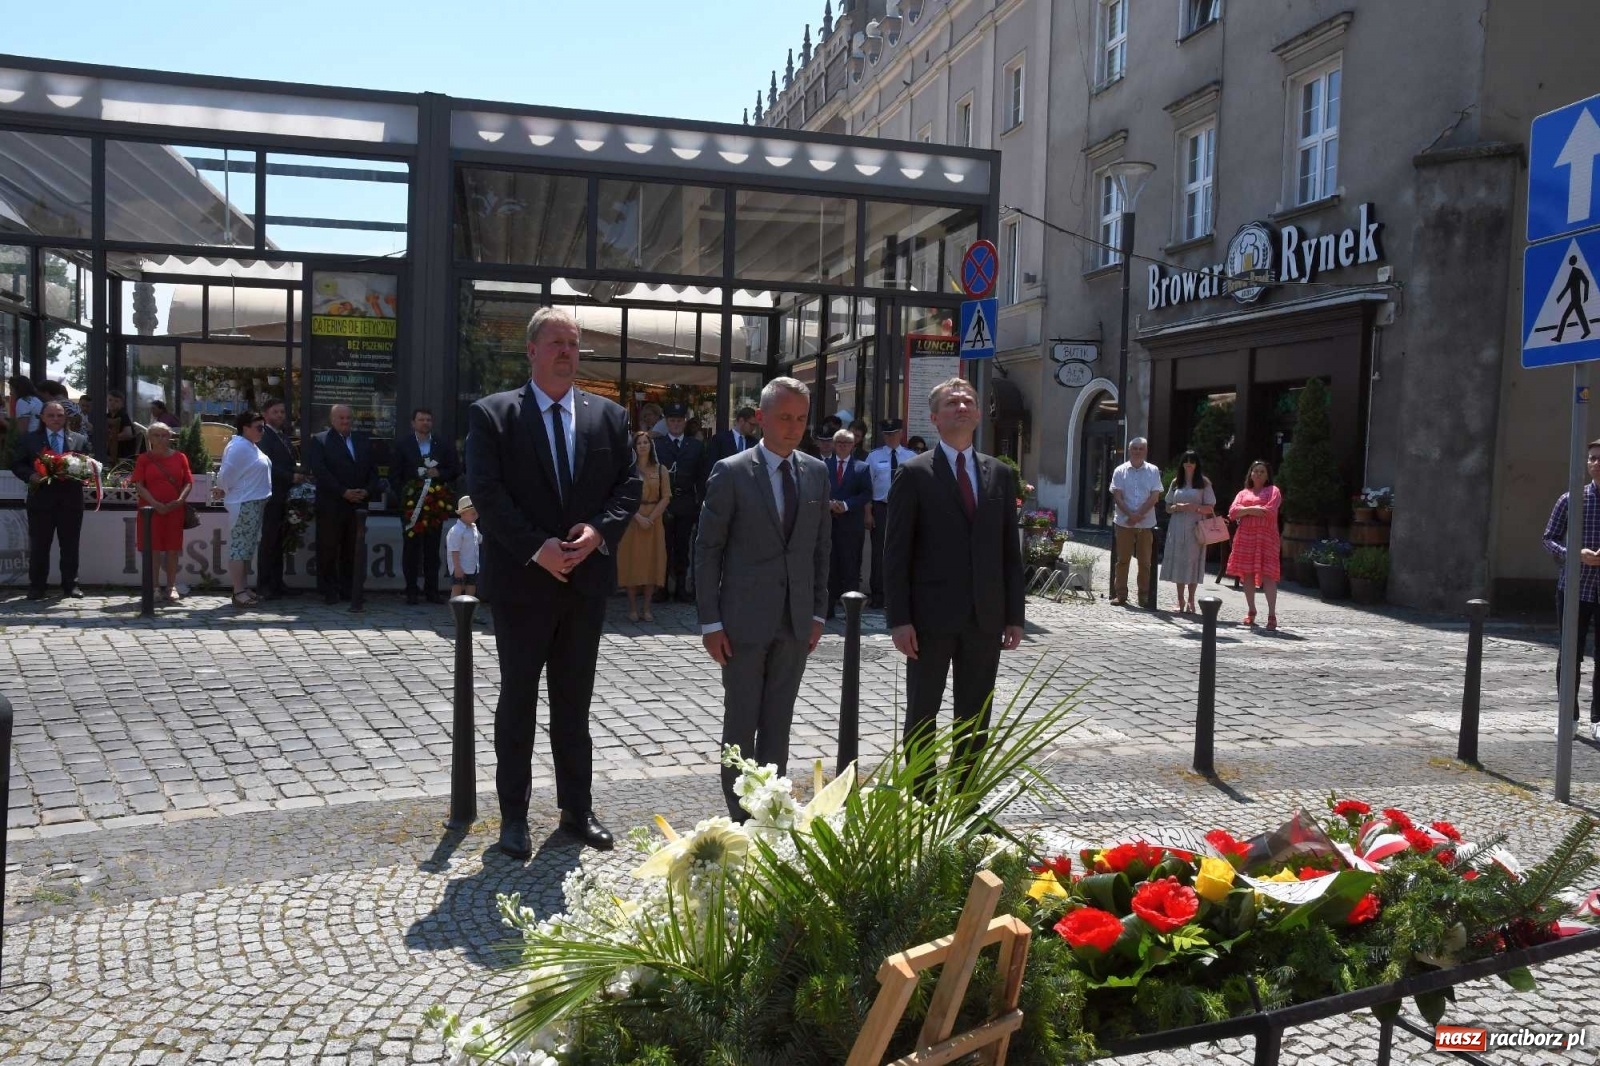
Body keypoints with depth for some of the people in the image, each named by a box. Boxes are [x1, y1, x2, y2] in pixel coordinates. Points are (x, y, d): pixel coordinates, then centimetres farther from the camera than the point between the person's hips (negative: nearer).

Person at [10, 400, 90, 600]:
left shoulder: (80, 440, 8)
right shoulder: (30, 440, 7)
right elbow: (17, 464, 7)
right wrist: (31, 475, -11)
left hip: (70, 501, 0)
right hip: (41, 500, 0)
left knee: (70, 546, 6)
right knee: (38, 546, 4)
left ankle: (70, 585, 14)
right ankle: (36, 587, 12)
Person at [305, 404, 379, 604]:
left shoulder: (363, 441, 17)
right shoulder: (320, 441, 1)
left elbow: (373, 471, 14)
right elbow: (320, 471, -9)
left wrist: (368, 491, -5)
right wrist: (343, 492, -16)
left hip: (358, 505, 4)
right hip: (330, 505, -4)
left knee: (353, 550, 5)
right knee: (328, 550, 0)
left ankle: (348, 588, 13)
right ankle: (329, 591, 8)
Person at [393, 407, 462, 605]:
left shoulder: (444, 445, 7)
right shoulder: (403, 444, 4)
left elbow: (456, 470, 8)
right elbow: (395, 474, 2)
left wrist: (439, 474, -9)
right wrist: (404, 494, -7)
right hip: (411, 503, -1)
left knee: (432, 547, 4)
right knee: (411, 546, 1)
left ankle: (432, 590, 9)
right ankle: (411, 591, 5)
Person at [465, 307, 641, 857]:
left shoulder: (608, 416, 8)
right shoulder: (492, 414, -3)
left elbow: (629, 484, 5)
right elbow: (486, 492, -11)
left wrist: (599, 530, -13)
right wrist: (536, 547, -19)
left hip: (587, 579, 3)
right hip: (522, 582, -3)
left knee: (575, 703, 13)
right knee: (517, 702, 8)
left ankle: (577, 810, 25)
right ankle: (513, 816, 19)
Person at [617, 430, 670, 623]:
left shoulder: (661, 470, 5)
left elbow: (666, 498, 1)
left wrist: (651, 518, -10)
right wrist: (638, 517, -16)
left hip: (654, 521, 2)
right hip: (632, 520, -2)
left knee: (651, 562, 2)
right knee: (632, 562, -1)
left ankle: (646, 608, 8)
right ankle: (632, 608, 5)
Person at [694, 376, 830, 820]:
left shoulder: (817, 473, 7)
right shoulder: (731, 472, -6)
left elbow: (821, 547, 13)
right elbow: (707, 550, -5)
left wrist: (818, 612, 8)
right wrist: (711, 622, -9)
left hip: (796, 622, 4)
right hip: (746, 620, -4)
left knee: (778, 723, 11)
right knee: (741, 722, 4)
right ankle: (740, 816, 15)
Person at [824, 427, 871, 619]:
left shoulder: (861, 467, 6)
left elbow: (867, 494, -1)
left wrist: (846, 505, -12)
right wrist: (829, 503, -12)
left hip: (851, 524, -1)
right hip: (828, 522, 1)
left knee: (851, 567, 1)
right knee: (829, 565, 3)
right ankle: (828, 607, 8)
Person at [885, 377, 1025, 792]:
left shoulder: (1000, 474, 9)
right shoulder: (914, 474, -4)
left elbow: (1011, 550, 10)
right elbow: (896, 553, -6)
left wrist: (1014, 615, 5)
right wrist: (899, 619, -12)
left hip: (985, 617, 4)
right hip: (931, 617, -4)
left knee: (975, 719, 11)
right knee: (922, 714, 8)